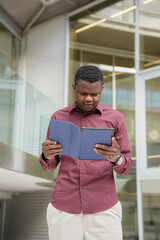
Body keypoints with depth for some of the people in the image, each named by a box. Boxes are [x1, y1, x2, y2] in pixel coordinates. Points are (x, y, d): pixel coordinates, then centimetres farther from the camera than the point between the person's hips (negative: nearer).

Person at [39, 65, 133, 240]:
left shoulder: (115, 118, 1)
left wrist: (116, 158, -23)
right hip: (63, 210, 1)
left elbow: (126, 169, 1)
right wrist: (47, 155, -15)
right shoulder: (58, 117, 6)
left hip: (103, 211, -1)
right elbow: (49, 166, 10)